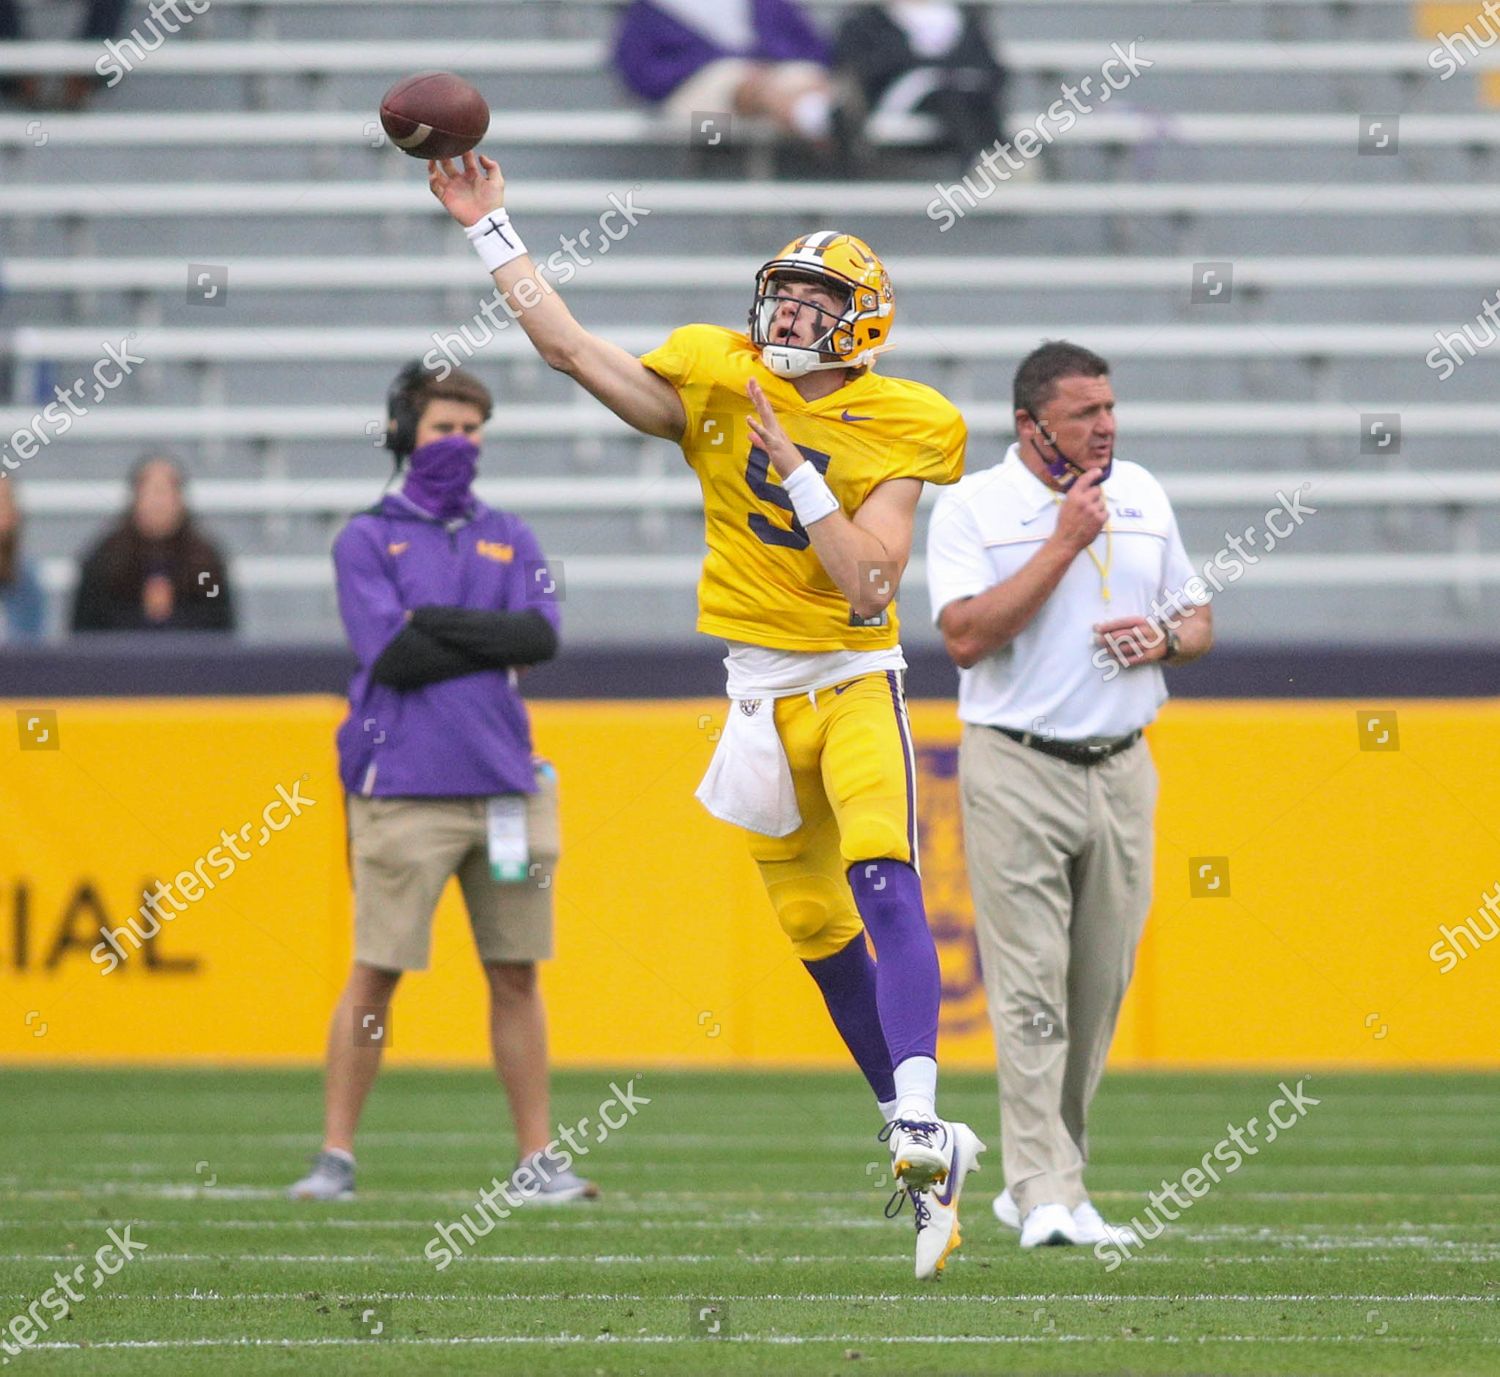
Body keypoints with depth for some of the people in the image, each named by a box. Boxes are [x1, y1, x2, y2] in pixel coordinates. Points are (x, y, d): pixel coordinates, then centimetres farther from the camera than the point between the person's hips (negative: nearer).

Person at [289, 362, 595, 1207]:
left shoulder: (509, 539, 16)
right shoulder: (368, 540, 5)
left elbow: (542, 635, -1)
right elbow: (389, 653, -9)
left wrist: (437, 622, -7)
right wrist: (494, 645, -4)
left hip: (504, 781, 4)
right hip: (405, 784, -4)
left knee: (516, 976, 5)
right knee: (376, 974, -3)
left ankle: (538, 1158, 10)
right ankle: (336, 1156, 2)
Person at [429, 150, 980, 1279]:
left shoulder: (895, 431, -7)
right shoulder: (718, 383, 2)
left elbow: (870, 585, -16)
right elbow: (571, 348, 1)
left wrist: (792, 464, -19)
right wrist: (491, 228, 1)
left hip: (857, 684, -4)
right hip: (762, 689, 4)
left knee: (883, 886, -24)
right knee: (817, 928, 7)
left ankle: (918, 1128, -35)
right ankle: (929, 1140, 19)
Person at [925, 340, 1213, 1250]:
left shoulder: (1142, 495, 11)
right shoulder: (970, 509, -4)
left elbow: (1200, 622, 18)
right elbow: (967, 636, -17)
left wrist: (1165, 638, -6)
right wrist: (1066, 543, -17)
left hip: (1122, 770, 5)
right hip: (1017, 773, -5)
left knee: (1102, 986, 6)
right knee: (1031, 984, -9)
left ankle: (1038, 1179, 18)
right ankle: (1048, 1196, -11)